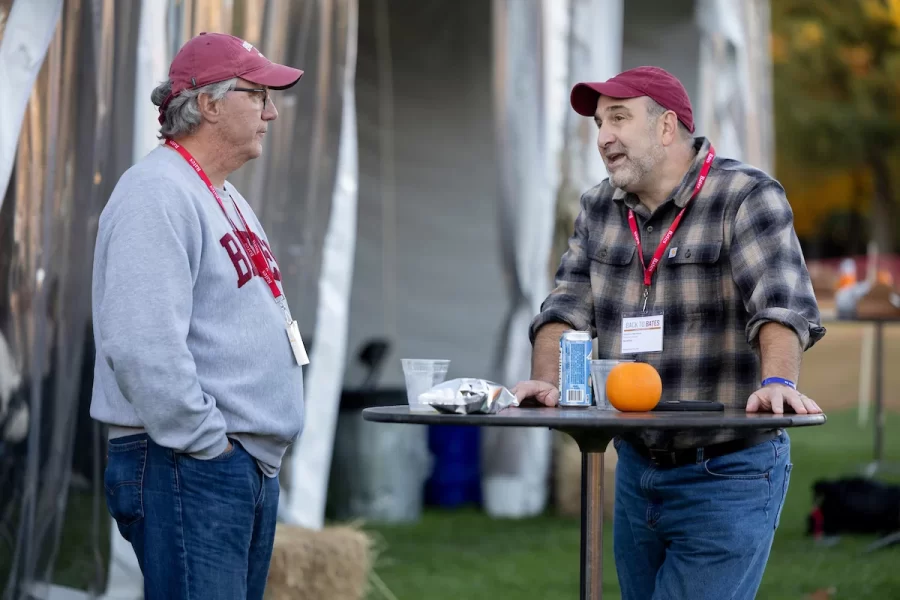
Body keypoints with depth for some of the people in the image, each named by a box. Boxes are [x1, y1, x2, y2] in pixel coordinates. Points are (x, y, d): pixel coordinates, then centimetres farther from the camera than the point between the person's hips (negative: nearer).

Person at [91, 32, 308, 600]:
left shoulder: (229, 200, 20)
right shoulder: (157, 193, -14)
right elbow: (144, 345, -24)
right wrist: (208, 444, -19)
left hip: (255, 468, 10)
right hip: (188, 468, -10)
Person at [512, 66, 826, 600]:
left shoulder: (747, 197, -11)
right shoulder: (599, 210, 10)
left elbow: (782, 301, -23)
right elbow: (568, 306, 6)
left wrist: (777, 382, -40)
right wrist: (546, 380, -13)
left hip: (728, 475, -7)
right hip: (637, 470, 7)